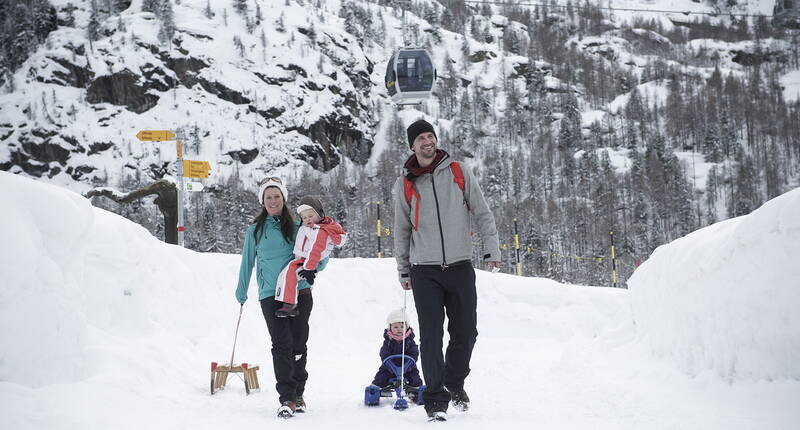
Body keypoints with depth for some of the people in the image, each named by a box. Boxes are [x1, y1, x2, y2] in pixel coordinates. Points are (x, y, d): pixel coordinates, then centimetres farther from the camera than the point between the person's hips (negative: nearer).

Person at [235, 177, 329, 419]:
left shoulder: (296, 227, 8)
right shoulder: (255, 231, 9)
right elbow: (247, 263, 18)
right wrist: (241, 294, 23)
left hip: (299, 292, 1)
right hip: (271, 296, -1)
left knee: (298, 345, 3)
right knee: (282, 345, -11)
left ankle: (298, 394, 17)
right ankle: (287, 398, -12)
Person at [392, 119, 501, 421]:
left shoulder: (458, 172, 4)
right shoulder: (405, 184, 5)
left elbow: (482, 212, 6)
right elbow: (402, 230, 13)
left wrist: (491, 249, -1)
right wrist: (403, 270, 12)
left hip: (460, 266, 1)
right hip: (425, 271, -1)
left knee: (465, 332, 5)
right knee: (431, 337, -4)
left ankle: (455, 384, 27)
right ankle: (435, 397, 2)